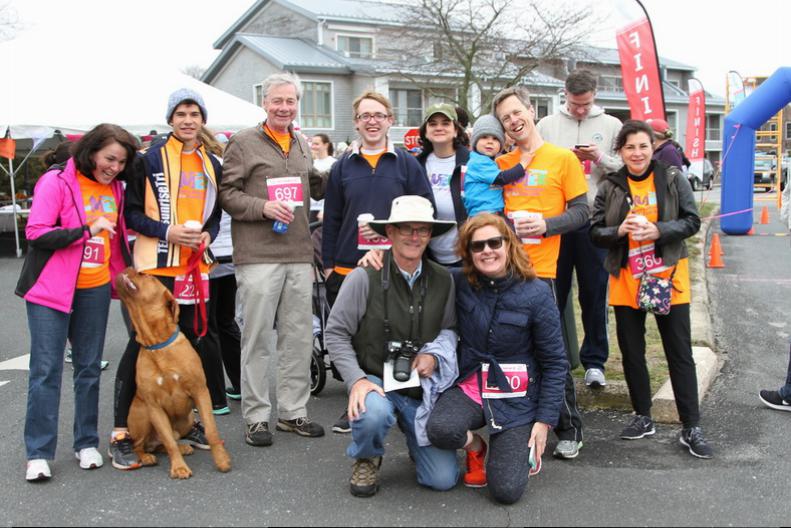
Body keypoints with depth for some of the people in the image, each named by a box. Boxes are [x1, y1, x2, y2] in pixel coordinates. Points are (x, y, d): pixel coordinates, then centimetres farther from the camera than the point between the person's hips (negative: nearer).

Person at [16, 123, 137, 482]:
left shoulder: (114, 188, 10)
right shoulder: (56, 182, -9)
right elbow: (36, 233, -16)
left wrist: (122, 274, 18)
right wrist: (88, 229, -21)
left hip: (95, 290, 5)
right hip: (51, 290, -5)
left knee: (89, 368, 10)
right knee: (46, 369, -4)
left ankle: (87, 443, 20)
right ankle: (38, 453, 4)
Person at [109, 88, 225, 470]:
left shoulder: (212, 165, 14)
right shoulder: (150, 159, -2)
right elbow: (131, 212, -3)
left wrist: (208, 234, 0)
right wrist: (166, 231, -17)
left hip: (197, 266, 5)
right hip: (156, 266, -5)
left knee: (195, 342, 10)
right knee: (141, 345, -4)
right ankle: (121, 433, 5)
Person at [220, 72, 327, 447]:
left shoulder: (303, 146, 17)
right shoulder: (244, 143, -1)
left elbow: (316, 189, 25)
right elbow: (226, 192, -5)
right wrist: (263, 207, -18)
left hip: (299, 255, 6)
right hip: (258, 256, -5)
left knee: (298, 336, 9)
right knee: (258, 338, 0)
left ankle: (293, 411, 21)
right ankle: (256, 417, 10)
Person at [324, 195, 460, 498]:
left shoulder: (443, 281, 0)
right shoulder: (365, 277, -12)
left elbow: (450, 328, 12)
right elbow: (336, 334, -8)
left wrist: (435, 355, -8)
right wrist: (356, 380, -18)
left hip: (423, 386, 3)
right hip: (375, 380, -3)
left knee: (443, 479, -6)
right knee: (374, 414, -39)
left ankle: (416, 440, 31)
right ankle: (366, 460, -1)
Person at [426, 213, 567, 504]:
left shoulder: (537, 293, -10)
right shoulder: (459, 283, -4)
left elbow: (555, 363, -5)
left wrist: (545, 420, -7)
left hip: (515, 398, -2)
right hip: (469, 385, 2)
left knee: (506, 491, -13)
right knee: (441, 430, -31)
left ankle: (519, 446, 24)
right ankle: (475, 446, 8)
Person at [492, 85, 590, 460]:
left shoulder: (563, 159, 2)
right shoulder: (500, 164, 13)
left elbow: (581, 212, -1)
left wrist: (545, 224, -16)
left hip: (541, 269, -4)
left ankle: (569, 431, 13)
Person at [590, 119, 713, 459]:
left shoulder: (672, 179, -1)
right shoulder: (610, 186, 3)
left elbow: (692, 222, -4)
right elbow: (595, 232, 1)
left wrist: (656, 230, -20)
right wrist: (620, 230, -19)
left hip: (668, 277, -2)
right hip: (625, 280, 2)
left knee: (680, 354, 2)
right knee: (631, 353, 11)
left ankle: (691, 428, 9)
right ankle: (643, 418, 27)